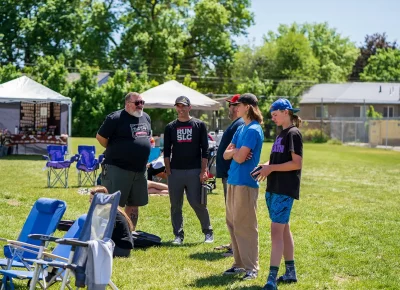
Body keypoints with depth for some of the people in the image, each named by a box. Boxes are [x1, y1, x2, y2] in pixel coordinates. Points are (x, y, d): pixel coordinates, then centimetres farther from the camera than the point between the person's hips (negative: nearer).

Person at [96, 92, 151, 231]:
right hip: (117, 169, -7)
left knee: (134, 204, 13)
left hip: (140, 170, 7)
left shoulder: (146, 118, 11)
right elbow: (100, 137, -7)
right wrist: (114, 151, 2)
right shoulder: (116, 118, -11)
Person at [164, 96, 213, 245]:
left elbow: (204, 149, 2)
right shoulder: (170, 127, 10)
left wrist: (203, 171, -5)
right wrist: (168, 170, -1)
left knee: (197, 203, -5)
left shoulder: (199, 125, 5)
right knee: (176, 205, 4)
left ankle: (208, 232, 10)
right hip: (175, 171, 3)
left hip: (194, 171, -3)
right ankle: (178, 235, 12)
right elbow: (167, 150, 9)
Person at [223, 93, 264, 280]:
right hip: (233, 181, 9)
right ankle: (240, 263, 21)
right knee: (232, 223, 12)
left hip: (245, 182, -9)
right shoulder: (240, 129, 15)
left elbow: (240, 158, -19)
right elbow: (226, 154, 12)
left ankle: (251, 268, 0)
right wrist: (235, 151, -9)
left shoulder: (253, 130, -13)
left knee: (245, 226, -6)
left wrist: (235, 151, 2)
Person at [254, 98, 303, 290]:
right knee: (283, 230, 15)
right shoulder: (281, 134, 16)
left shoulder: (293, 134, -11)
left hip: (285, 190, -9)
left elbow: (297, 163, -17)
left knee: (276, 231, -13)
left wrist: (271, 168, -18)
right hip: (273, 188, 9)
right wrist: (265, 166, 2)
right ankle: (290, 272, 24)